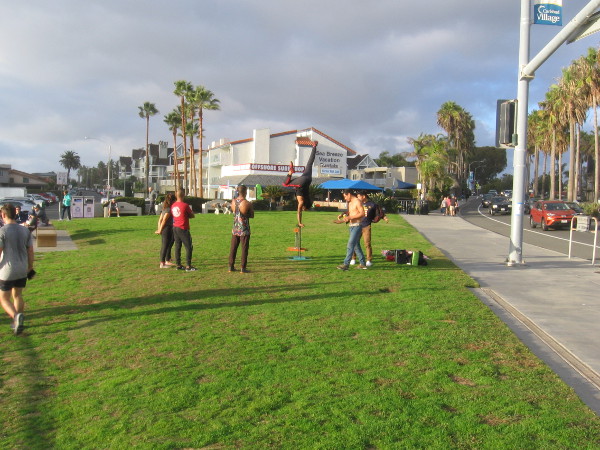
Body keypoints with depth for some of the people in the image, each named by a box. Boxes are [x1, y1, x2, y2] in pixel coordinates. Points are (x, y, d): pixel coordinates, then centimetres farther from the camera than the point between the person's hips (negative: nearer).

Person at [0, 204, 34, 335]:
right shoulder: (25, 231, 4)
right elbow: (30, 251, 9)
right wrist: (30, 268, 18)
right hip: (22, 270, 5)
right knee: (17, 296, 19)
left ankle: (16, 316, -21)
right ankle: (17, 323, 22)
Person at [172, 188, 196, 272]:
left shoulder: (173, 205, 5)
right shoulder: (185, 205, -14)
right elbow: (193, 215, -5)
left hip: (175, 228, 7)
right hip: (183, 229, -7)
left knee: (177, 247, 10)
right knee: (188, 247, -1)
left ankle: (178, 265, 14)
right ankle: (188, 266, -3)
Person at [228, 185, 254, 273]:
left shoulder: (233, 201, -1)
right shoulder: (247, 203, -15)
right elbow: (252, 216, -4)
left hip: (235, 229, 5)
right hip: (244, 229, -5)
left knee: (233, 248, 13)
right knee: (244, 249, 3)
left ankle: (231, 267, 17)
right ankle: (243, 268, 2)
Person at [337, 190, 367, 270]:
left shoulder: (357, 202, -11)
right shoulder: (350, 203, 17)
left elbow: (362, 213, -20)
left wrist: (350, 217, -20)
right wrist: (345, 216, 6)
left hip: (357, 225, -10)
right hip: (352, 226, 10)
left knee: (350, 245, -14)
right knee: (356, 245, 12)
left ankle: (346, 264, -17)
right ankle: (363, 264, 20)